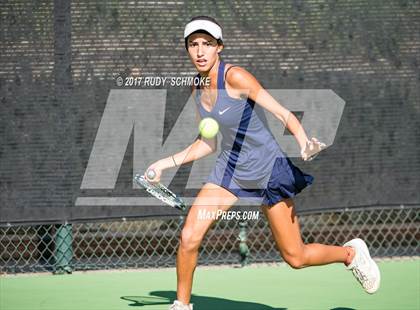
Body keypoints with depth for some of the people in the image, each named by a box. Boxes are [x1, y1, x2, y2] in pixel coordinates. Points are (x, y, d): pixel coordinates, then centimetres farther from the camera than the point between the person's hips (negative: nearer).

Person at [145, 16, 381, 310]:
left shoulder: (235, 77, -20)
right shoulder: (198, 89, 1)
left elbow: (283, 113, -23)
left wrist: (304, 142, -41)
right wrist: (168, 162, 7)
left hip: (269, 171, -5)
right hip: (229, 168, 6)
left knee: (295, 258, 2)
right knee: (189, 238, -12)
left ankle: (352, 252, 30)